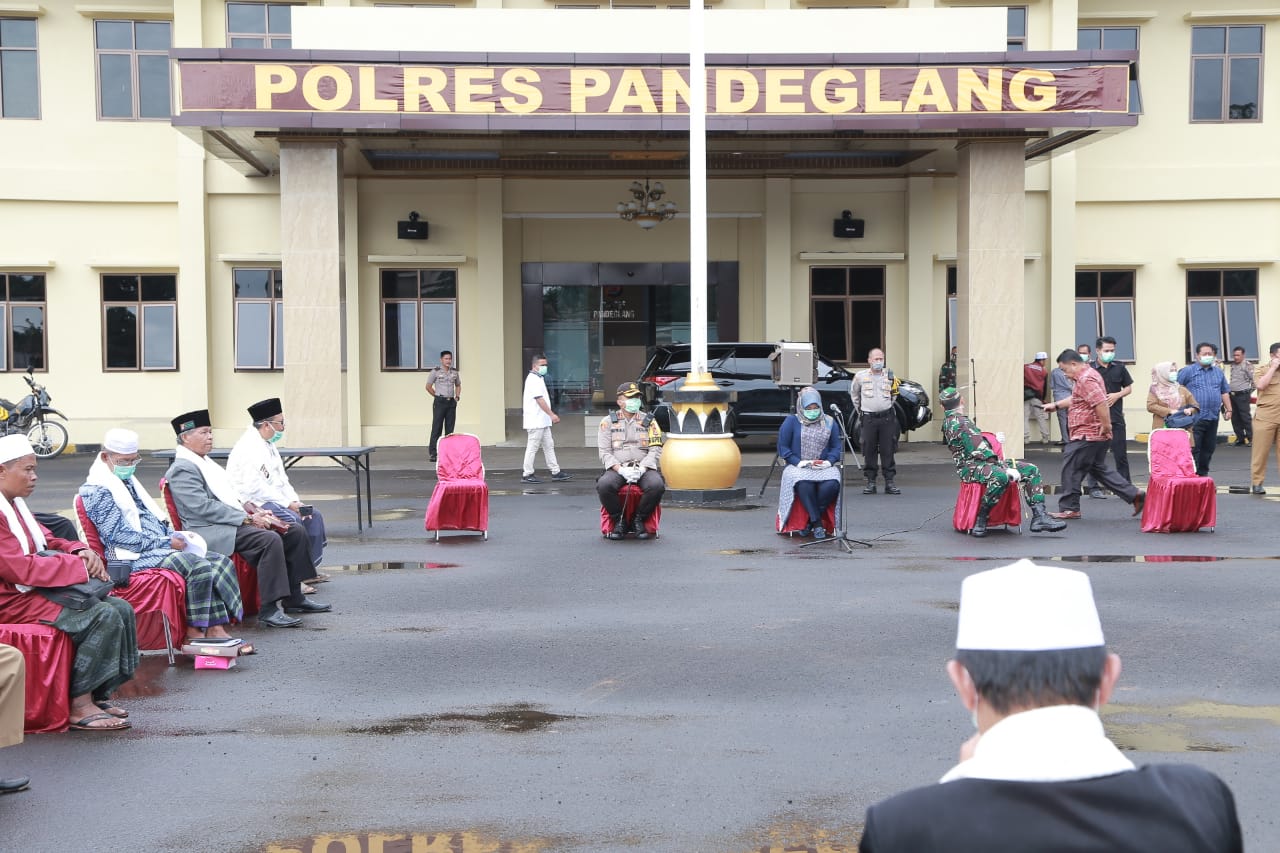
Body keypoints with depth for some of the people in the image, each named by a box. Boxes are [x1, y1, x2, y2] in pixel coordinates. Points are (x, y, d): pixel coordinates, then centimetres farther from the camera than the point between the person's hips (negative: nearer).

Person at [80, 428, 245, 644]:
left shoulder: (129, 482, 22)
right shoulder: (98, 490, -8)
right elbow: (118, 535, -16)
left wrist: (173, 536, 6)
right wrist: (166, 543, -16)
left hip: (158, 548, 10)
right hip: (135, 557, -10)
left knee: (219, 562, -7)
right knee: (199, 566, -29)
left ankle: (216, 628, -16)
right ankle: (194, 631, -19)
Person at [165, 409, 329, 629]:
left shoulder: (206, 462, 22)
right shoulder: (182, 469, -9)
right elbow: (203, 507, -19)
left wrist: (257, 511, 6)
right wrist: (248, 519, -21)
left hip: (235, 520, 10)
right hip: (212, 530, -10)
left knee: (295, 531, 1)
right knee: (270, 539, -31)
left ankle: (293, 599, 6)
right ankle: (269, 610, -28)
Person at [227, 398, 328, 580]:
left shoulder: (268, 445, 15)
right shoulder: (249, 447, -17)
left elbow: (281, 479, 18)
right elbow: (254, 487, -24)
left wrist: (295, 501, 1)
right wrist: (287, 503, -20)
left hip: (271, 500, 10)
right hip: (253, 502, -10)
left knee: (314, 515, 2)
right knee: (292, 520, -29)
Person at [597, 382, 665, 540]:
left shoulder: (648, 421, 13)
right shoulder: (608, 421, 11)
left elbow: (655, 449, 5)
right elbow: (604, 452, 2)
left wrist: (641, 469, -13)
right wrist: (620, 470, -15)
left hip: (643, 468, 1)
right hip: (617, 468, -1)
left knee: (657, 485, -32)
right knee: (604, 485, -34)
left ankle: (639, 520, -8)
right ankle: (618, 521, -10)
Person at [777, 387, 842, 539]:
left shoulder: (829, 422, 17)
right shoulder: (791, 421, 7)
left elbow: (836, 447, 15)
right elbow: (782, 447, 2)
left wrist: (829, 461, -7)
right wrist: (798, 462, -12)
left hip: (824, 467, 2)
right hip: (798, 467, -2)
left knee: (831, 485, -33)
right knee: (804, 485, -39)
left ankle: (809, 521, -18)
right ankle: (817, 523, -28)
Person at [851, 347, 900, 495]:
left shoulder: (890, 376, 7)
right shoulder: (860, 376, 3)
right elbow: (854, 393, 19)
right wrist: (860, 410, 20)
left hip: (887, 417, 1)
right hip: (869, 418, -1)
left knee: (888, 450, 0)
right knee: (869, 451, 0)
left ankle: (889, 482, 3)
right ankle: (870, 482, 7)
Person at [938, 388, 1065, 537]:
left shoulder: (947, 421, 19)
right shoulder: (959, 423, -13)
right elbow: (980, 451, -20)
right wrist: (1005, 468, -19)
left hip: (982, 463, 11)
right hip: (970, 468, -11)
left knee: (1031, 470, 2)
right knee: (1001, 476, -42)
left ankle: (1039, 517, -8)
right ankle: (980, 520, -26)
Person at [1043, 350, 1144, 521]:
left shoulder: (1086, 379, -19)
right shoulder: (1087, 376, 16)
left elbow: (1101, 403, -29)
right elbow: (1075, 399, 30)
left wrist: (1106, 426, -24)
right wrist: (1056, 405, 28)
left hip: (1086, 435, -11)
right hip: (1096, 435, 11)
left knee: (1071, 469, -1)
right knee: (1099, 468, 16)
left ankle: (1069, 509, 6)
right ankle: (1134, 495, 14)